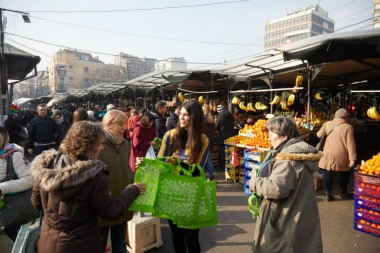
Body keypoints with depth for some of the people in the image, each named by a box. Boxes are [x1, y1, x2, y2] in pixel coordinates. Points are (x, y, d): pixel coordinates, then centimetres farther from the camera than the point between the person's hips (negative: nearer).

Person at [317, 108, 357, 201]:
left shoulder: (327, 124, 2)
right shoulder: (348, 127, -7)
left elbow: (319, 135, 14)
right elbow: (350, 144, -11)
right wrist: (352, 158, -10)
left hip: (328, 154, 2)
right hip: (341, 155, -1)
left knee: (327, 173, 14)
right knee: (345, 173, 22)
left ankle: (327, 194, 13)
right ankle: (343, 192, 34)